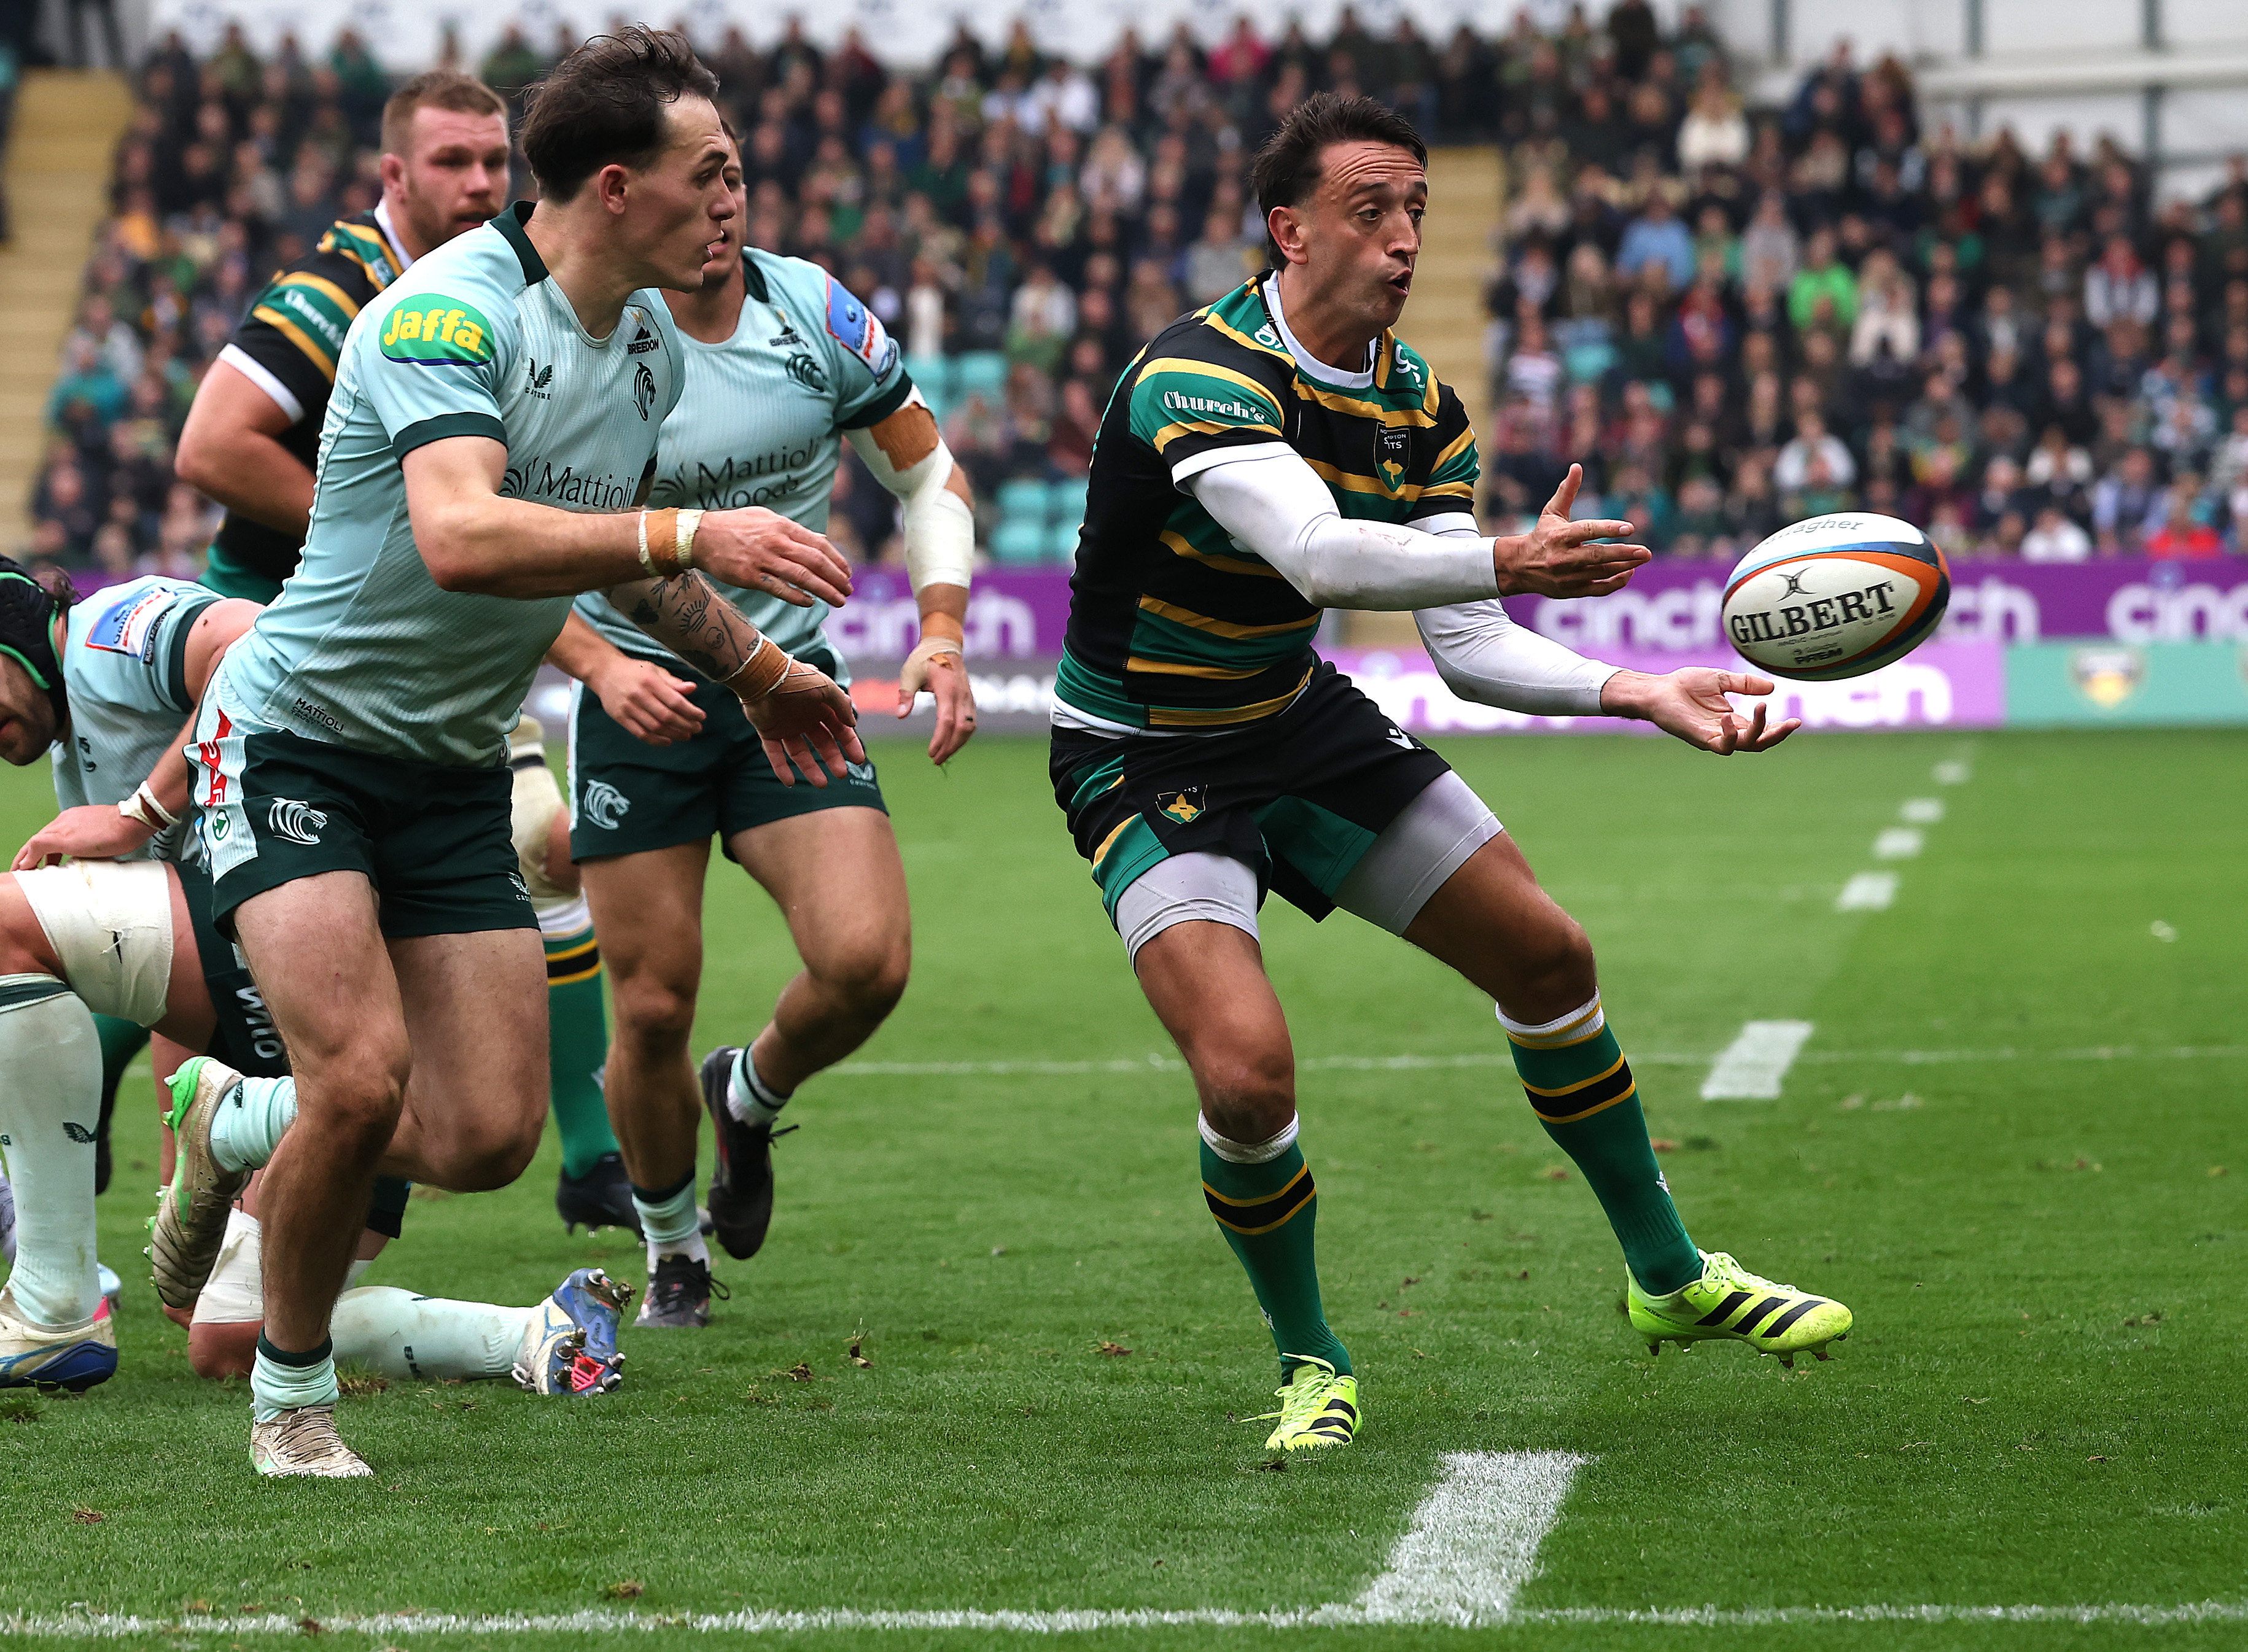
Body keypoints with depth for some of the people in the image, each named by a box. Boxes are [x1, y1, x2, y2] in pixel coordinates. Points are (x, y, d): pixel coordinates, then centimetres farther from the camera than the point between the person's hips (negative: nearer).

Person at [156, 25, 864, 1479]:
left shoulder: (651, 347, 6)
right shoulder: (451, 311, -22)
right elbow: (461, 535, -39)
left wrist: (753, 665, 26)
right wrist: (693, 535, -43)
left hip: (455, 771, 7)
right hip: (297, 740, -7)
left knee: (487, 1137, -2)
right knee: (364, 1076, -21)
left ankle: (235, 1128, 28)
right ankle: (292, 1392, 4)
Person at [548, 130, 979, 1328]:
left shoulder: (816, 312, -3)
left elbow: (928, 475, 9)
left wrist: (941, 634, -4)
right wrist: (601, 664, -22)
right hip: (640, 699, -2)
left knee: (867, 960, -16)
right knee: (655, 1010, -4)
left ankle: (750, 1098, 19)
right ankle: (673, 1251, 24)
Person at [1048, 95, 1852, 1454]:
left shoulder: (1418, 407, -3)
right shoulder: (1200, 374, -28)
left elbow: (1468, 645, -4)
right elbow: (1316, 551, -45)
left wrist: (1639, 693, -20)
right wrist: (1505, 564, -60)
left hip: (1300, 722, 7)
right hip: (1144, 762, -7)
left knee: (1546, 954, 9)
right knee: (1247, 1071, -24)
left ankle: (1670, 1277, 30)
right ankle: (1312, 1368, 4)